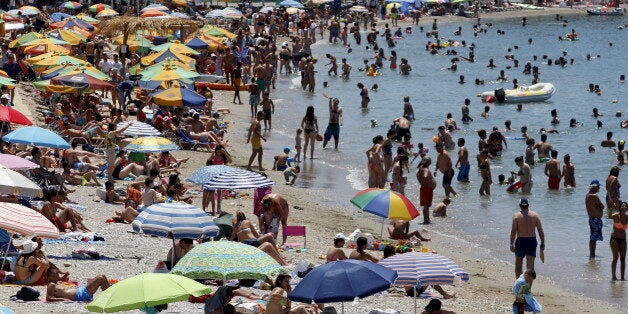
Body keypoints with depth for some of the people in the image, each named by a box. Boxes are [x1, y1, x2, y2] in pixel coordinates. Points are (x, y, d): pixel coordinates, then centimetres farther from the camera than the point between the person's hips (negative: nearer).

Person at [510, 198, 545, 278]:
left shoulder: (516, 216, -5)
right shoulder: (535, 215, 2)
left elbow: (513, 231, -11)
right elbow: (540, 231, 1)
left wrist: (511, 244, -9)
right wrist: (542, 244, 7)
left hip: (520, 241, -2)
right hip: (532, 241, 2)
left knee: (518, 266, 15)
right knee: (530, 266, 2)